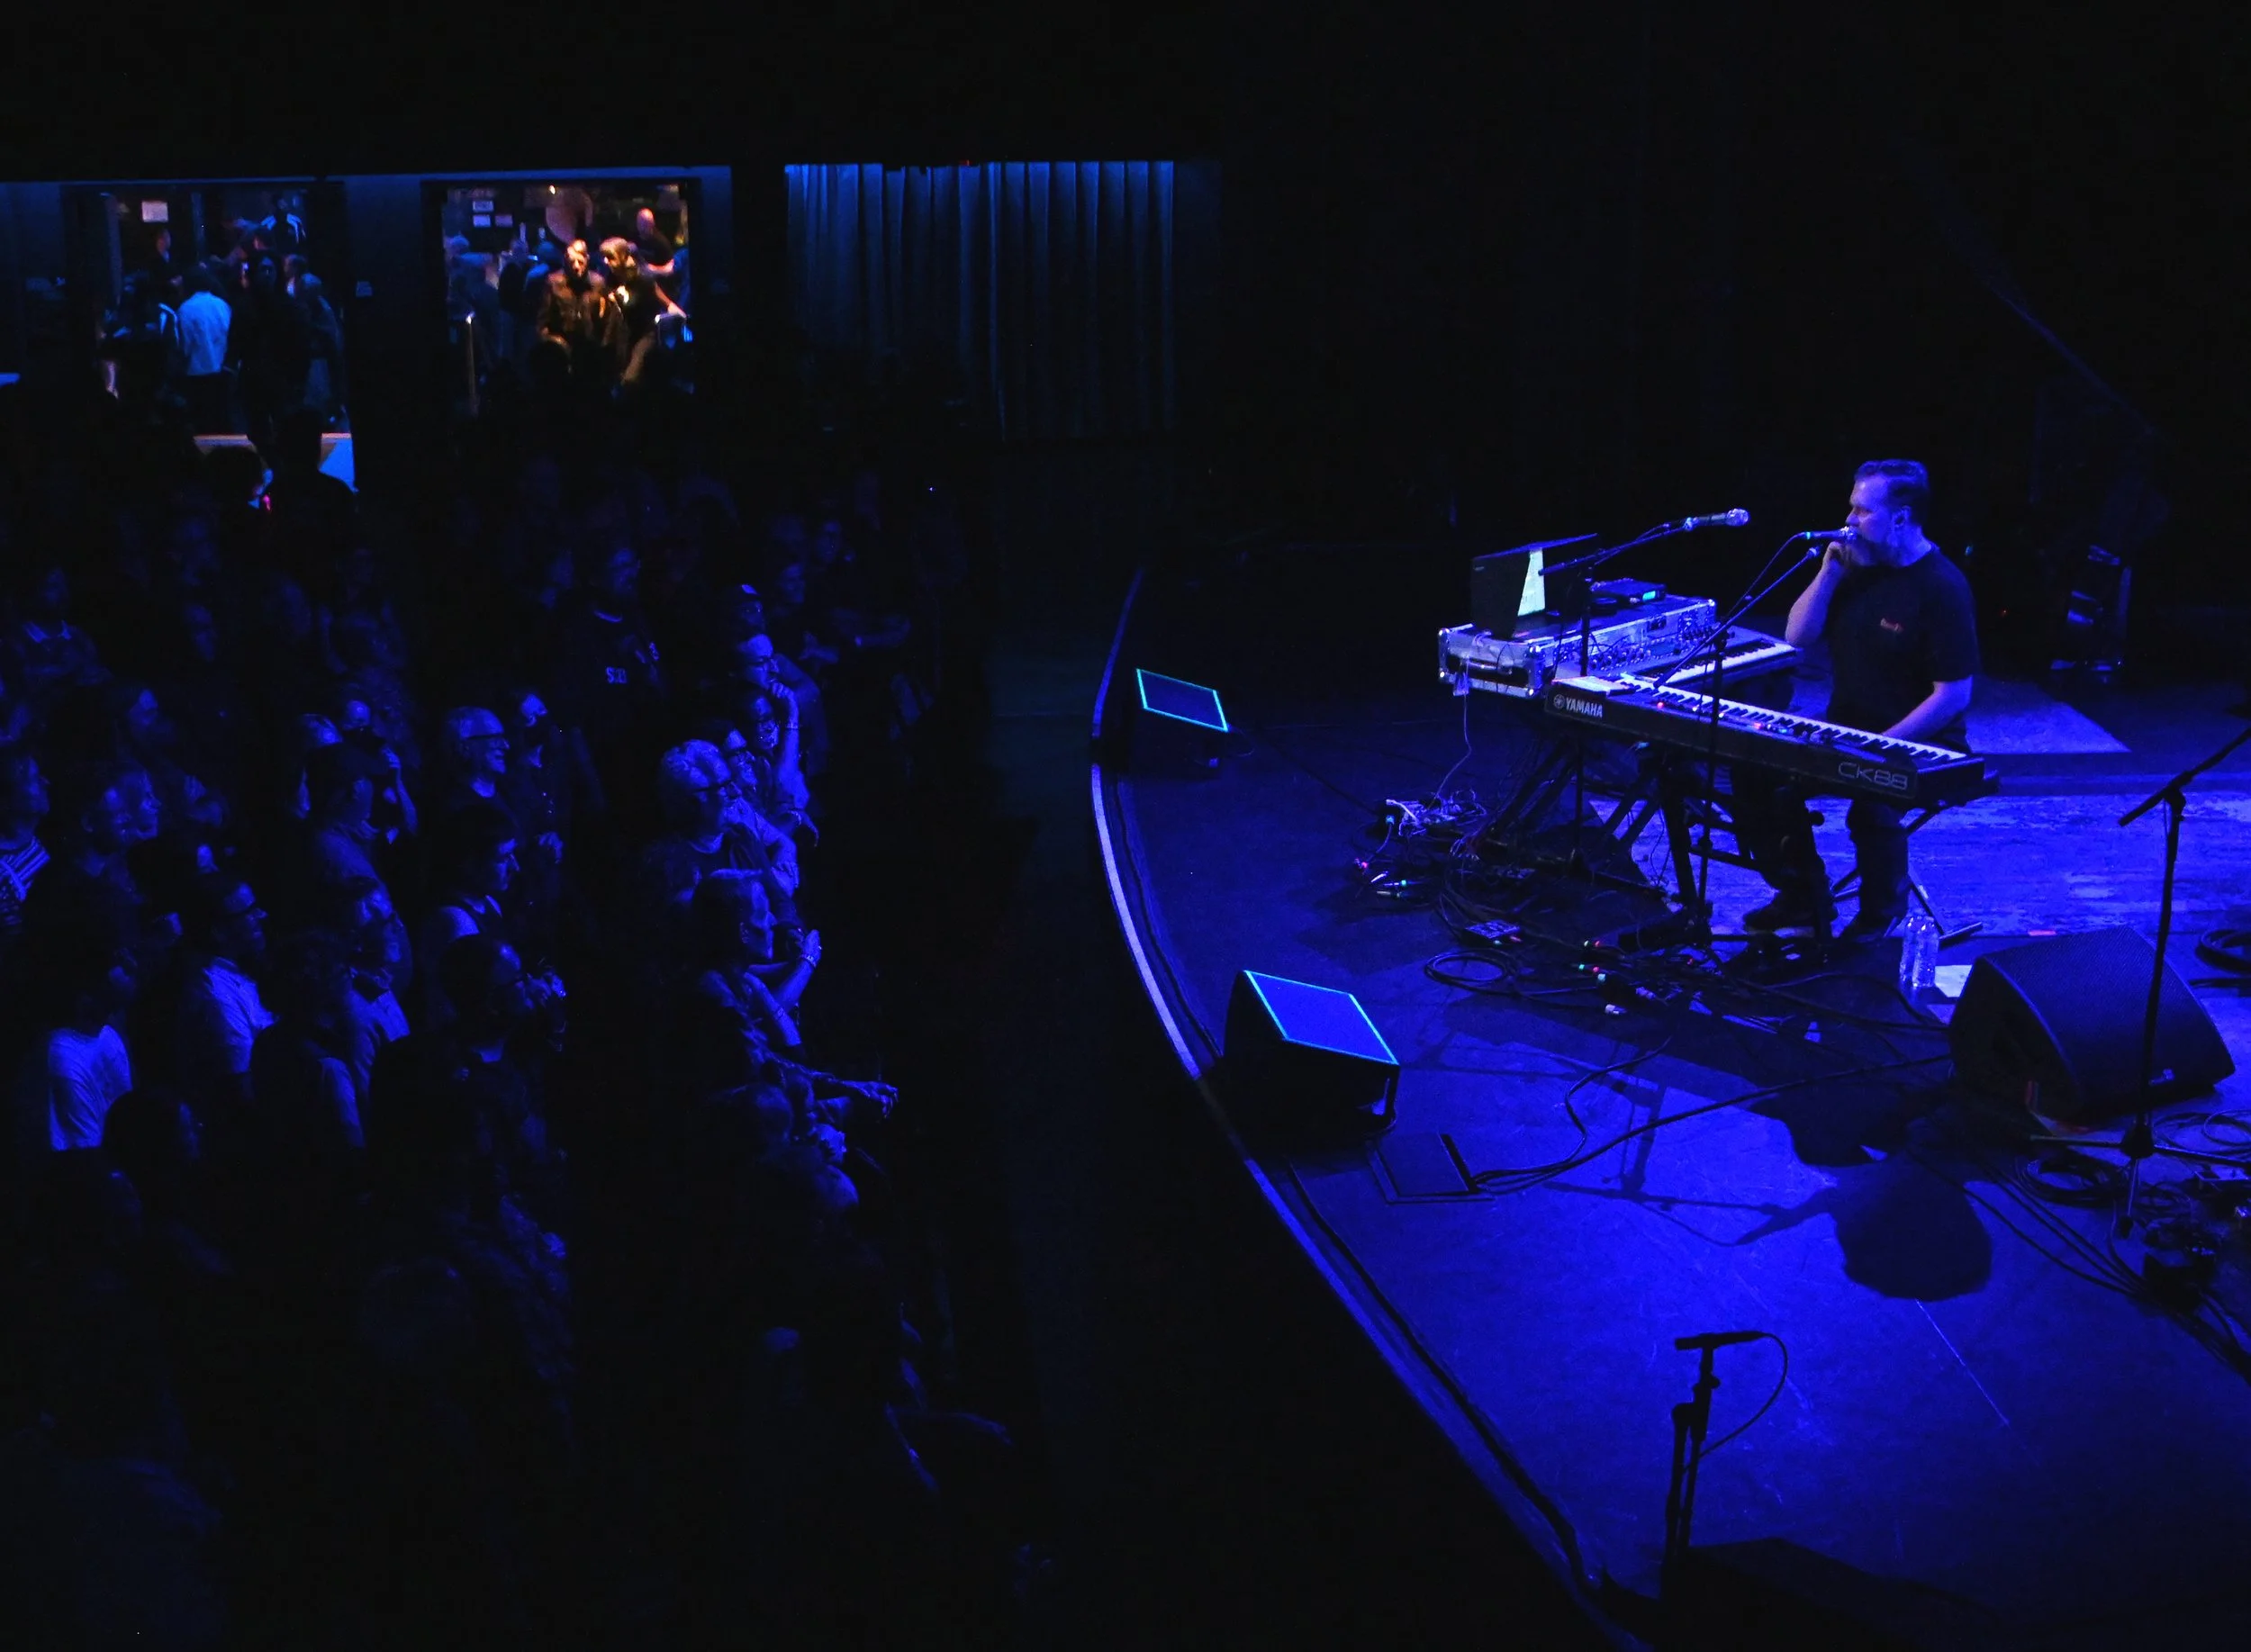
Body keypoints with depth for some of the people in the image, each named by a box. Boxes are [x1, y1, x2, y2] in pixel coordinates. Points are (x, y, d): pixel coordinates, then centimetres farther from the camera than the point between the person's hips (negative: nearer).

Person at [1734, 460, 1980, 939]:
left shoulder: (1942, 588, -17)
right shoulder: (1860, 566, 6)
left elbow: (1953, 696, -19)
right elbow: (1797, 636, 5)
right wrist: (1830, 571, -7)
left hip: (1920, 745, -7)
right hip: (1845, 728, 7)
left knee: (1871, 795, -35)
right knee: (1759, 768, -12)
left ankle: (1881, 913, -5)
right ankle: (1803, 897, 5)